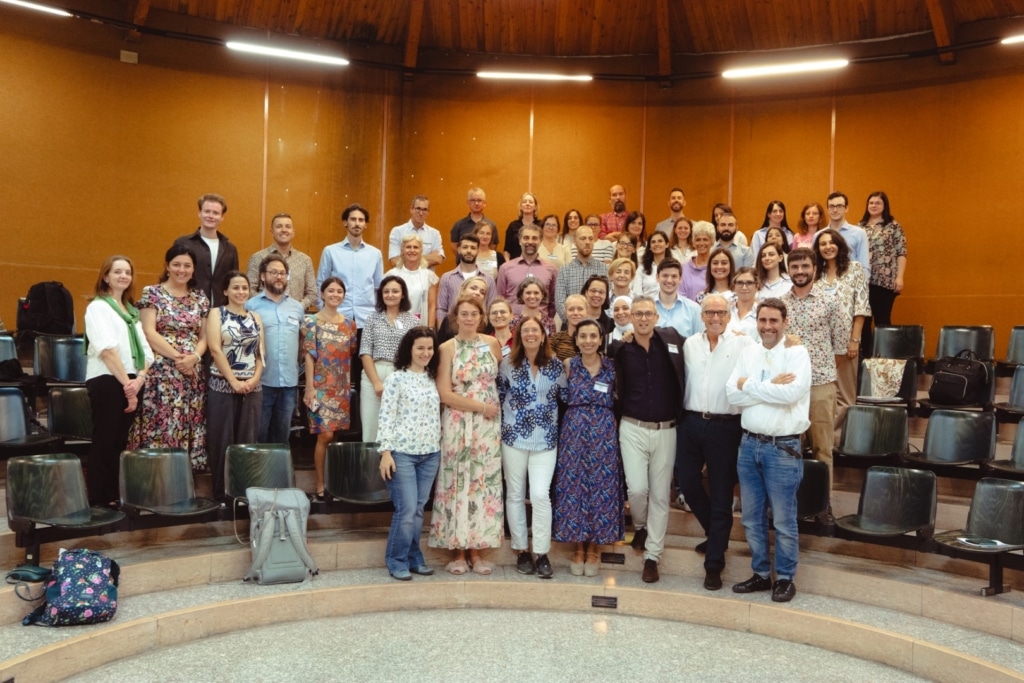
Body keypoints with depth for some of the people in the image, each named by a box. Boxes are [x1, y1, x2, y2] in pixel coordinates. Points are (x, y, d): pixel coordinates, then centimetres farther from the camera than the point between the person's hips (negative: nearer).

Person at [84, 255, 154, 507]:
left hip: (133, 383, 6)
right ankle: (97, 500, 1)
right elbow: (107, 349, -13)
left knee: (120, 442, 9)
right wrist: (126, 384, -16)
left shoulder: (132, 311, 19)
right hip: (107, 381, -6)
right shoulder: (98, 307, -2)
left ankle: (115, 496, 15)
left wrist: (139, 378, -7)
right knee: (104, 442, -4)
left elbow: (145, 349, 11)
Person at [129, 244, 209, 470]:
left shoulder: (200, 299, 13)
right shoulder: (152, 293, 2)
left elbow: (204, 337, 11)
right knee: (159, 427, -8)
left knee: (188, 427, 4)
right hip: (161, 372, -4)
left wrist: (194, 357, -9)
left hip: (193, 373, 4)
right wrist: (176, 356, -14)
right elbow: (149, 333, -7)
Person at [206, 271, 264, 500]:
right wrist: (234, 381, -13)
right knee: (222, 440, -1)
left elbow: (261, 353, 11)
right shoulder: (216, 313, 3)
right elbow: (215, 349, -8)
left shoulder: (255, 318, 14)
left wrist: (254, 378, -6)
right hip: (222, 386, -4)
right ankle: (221, 493, 5)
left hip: (252, 388, 4)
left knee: (248, 440, 4)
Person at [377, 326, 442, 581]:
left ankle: (414, 558, 21)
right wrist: (386, 452, -14)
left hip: (430, 454, 5)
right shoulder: (396, 378, -5)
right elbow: (386, 417, -8)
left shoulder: (434, 379, 11)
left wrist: (440, 447, 10)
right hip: (403, 453, -5)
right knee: (406, 509, -5)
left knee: (418, 509, 11)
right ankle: (397, 561, 10)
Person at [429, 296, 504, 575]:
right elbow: (445, 394, -9)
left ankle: (476, 550, 14)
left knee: (485, 482, 4)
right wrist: (482, 407, -10)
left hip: (489, 425, 3)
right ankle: (458, 551, 11)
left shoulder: (492, 343, 6)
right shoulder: (447, 348, -2)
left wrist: (494, 409, 1)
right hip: (457, 425, -2)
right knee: (458, 483, 1)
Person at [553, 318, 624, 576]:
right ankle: (578, 547, 16)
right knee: (573, 485, 1)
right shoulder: (568, 364, 4)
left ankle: (594, 548, 17)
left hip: (604, 433, 0)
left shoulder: (612, 366, 3)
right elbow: (564, 398, 9)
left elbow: (618, 399, 8)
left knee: (601, 484, 2)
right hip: (573, 431, 0)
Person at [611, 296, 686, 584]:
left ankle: (652, 556, 18)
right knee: (637, 488, -8)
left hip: (666, 430, 1)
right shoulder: (620, 349, -1)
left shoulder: (672, 339, -1)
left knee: (660, 495, 6)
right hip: (633, 429, -1)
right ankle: (640, 527, 27)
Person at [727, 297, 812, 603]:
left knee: (783, 520, 6)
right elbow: (733, 394, -4)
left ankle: (785, 578, 22)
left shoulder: (796, 354, -7)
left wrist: (750, 385, -12)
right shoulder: (748, 353, 7)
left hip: (783, 447, -5)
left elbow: (791, 393, -22)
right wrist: (771, 387, -15)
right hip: (749, 443, 5)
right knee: (752, 518, 15)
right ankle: (761, 573, 30)